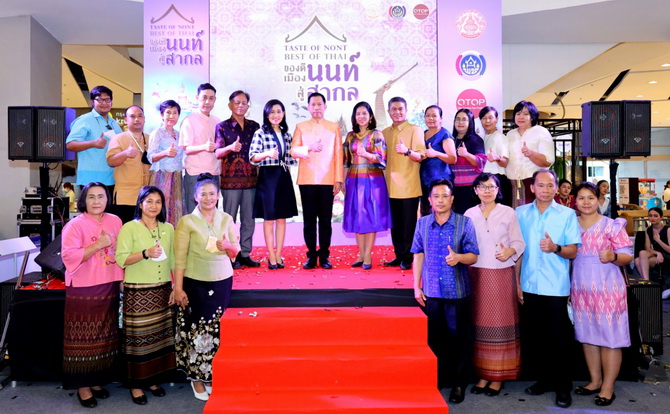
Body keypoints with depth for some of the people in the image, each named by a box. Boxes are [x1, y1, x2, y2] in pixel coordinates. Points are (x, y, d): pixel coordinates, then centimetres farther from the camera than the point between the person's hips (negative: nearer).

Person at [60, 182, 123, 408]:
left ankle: (97, 380, 27)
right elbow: (68, 256, -17)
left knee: (104, 336, 12)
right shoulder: (75, 225, -9)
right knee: (84, 338, 3)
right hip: (83, 290, -5)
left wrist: (123, 279, 9)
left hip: (109, 287, 5)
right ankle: (82, 385, 16)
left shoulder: (115, 221, 7)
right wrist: (97, 245, -23)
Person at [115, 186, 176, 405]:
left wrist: (176, 287, 7)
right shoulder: (129, 228, -5)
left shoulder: (168, 229, 8)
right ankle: (136, 384, 17)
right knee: (138, 338, 2)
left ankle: (153, 379, 25)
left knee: (160, 335, 9)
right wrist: (146, 253, -26)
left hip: (162, 290, 4)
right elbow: (121, 259, -12)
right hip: (137, 291, -4)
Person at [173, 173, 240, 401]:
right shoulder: (187, 221, -6)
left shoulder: (227, 219, 4)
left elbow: (236, 252, 9)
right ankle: (197, 377, 22)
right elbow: (179, 258, -8)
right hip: (196, 283, -3)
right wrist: (178, 288, -12)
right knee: (197, 330, 5)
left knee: (218, 330, 8)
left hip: (223, 282, 3)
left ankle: (214, 375, 25)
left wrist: (228, 246, -13)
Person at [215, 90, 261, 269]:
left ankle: (245, 254, 15)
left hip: (251, 178, 3)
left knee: (249, 218, 6)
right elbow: (217, 153, -4)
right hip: (230, 179, -3)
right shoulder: (222, 126, 2)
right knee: (230, 218, 1)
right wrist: (230, 148, -24)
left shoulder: (254, 126, 11)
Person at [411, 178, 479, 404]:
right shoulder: (422, 223, 3)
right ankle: (436, 379, 31)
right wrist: (416, 286, 4)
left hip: (458, 291, -2)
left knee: (459, 338, 8)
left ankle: (459, 383, 23)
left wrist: (458, 257, -28)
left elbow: (473, 256, -6)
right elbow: (418, 256, 7)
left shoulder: (465, 222, -6)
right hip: (430, 291, 3)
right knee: (434, 338, 13)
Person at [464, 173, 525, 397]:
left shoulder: (508, 213, 1)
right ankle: (483, 373, 16)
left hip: (502, 275, -2)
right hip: (477, 275, 2)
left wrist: (510, 251, -19)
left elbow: (519, 242, -1)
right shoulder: (469, 214, 7)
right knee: (480, 324, 5)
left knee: (500, 323, 2)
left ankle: (499, 375, 13)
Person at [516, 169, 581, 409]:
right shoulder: (521, 213, 5)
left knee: (558, 339, 4)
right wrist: (516, 281, 3)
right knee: (531, 337, 11)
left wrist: (556, 248, -22)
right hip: (529, 285, 3)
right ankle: (544, 379, 30)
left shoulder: (568, 214, 0)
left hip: (556, 287, -2)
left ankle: (563, 386, 21)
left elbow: (573, 252, -2)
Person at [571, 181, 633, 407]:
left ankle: (608, 387, 12)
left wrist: (613, 257, -26)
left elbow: (627, 256, -3)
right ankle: (595, 381, 25)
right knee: (587, 336, 11)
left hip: (607, 289, -4)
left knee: (609, 337, 0)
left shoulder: (612, 225, -3)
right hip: (581, 290, 4)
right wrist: (567, 289, 9)